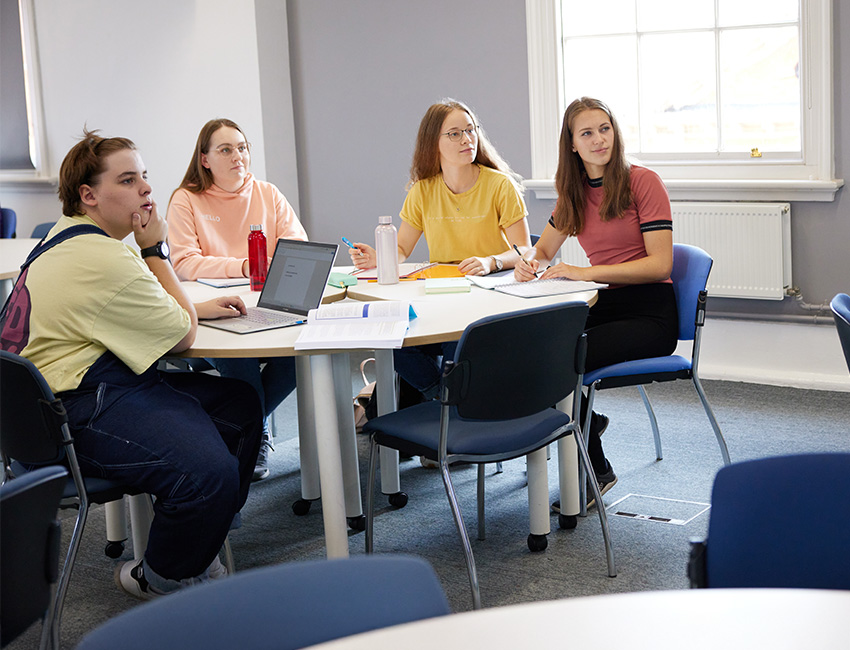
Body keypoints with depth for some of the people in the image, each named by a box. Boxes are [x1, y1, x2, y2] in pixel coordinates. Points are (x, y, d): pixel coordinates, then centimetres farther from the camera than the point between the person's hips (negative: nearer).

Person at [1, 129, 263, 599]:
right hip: (81, 412, -12)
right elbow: (182, 334, -10)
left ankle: (196, 547, 21)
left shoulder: (69, 234, 13)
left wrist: (196, 308, 14)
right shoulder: (105, 260, -22)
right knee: (212, 472, -29)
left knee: (241, 405, 12)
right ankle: (160, 579, 1)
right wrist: (155, 249, -4)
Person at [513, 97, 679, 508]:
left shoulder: (642, 182, -6)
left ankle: (594, 472, -9)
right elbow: (544, 250, 23)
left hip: (649, 314, -5)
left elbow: (660, 265, -13)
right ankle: (584, 422, 3)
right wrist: (529, 262, -3)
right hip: (602, 307, 6)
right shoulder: (574, 193, 13)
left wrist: (586, 273, -20)